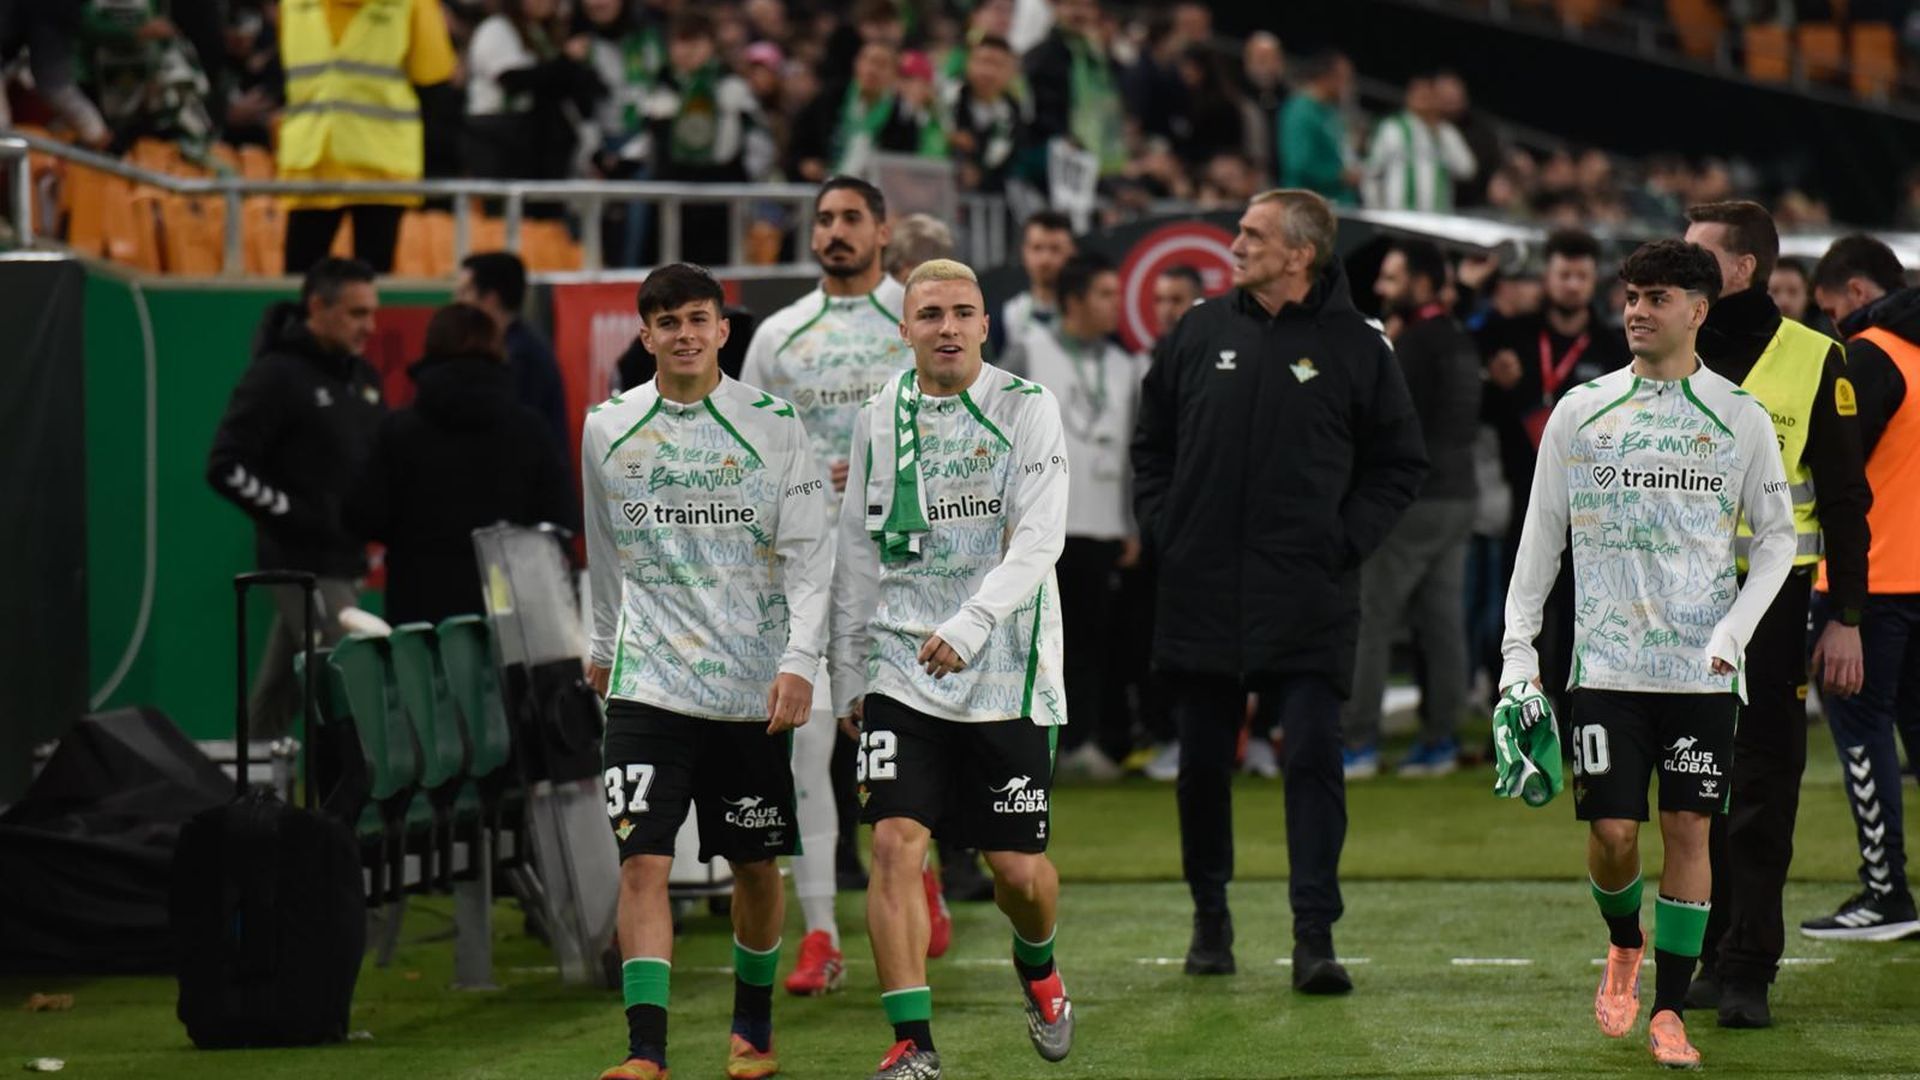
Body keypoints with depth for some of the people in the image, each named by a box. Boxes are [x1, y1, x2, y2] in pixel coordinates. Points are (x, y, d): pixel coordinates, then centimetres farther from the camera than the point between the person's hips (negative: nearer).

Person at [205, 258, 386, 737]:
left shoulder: (361, 377, 14)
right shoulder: (277, 375, -10)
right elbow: (227, 469, -13)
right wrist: (294, 515, -15)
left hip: (346, 561, 8)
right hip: (302, 560, -8)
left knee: (280, 693, 13)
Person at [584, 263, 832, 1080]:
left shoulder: (773, 425, -2)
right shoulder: (608, 429, 5)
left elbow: (809, 555, -4)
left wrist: (800, 660, -14)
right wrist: (604, 646, 28)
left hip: (755, 688, -1)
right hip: (648, 683, 1)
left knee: (756, 866, 10)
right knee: (641, 861, -12)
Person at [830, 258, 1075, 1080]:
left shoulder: (1027, 409, -4)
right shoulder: (879, 420, 8)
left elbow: (1039, 539, -13)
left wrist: (969, 625, -26)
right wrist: (847, 673, 14)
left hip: (1008, 671, -2)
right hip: (902, 668, 2)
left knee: (1018, 867, 2)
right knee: (896, 841, -14)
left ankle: (1037, 967, 36)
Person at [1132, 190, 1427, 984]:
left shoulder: (1355, 347, 0)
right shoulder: (1200, 334, 7)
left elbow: (1401, 464, 7)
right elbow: (1151, 443, 17)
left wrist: (1347, 539, -4)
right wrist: (1160, 530, 5)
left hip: (1306, 600, -3)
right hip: (1200, 591, 3)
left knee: (1314, 755, -9)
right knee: (1202, 763, 9)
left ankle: (1314, 934, -8)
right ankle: (1210, 916, 24)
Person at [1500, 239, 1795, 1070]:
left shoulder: (1739, 417, 2)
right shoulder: (1581, 413, 4)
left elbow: (1777, 535, 7)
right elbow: (1541, 535, 8)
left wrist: (1734, 631, -6)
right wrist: (1518, 651, 3)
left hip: (1704, 668, 0)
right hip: (1606, 662, 0)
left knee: (1689, 830, -1)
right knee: (1611, 829, -3)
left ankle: (1669, 1010, 7)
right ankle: (1624, 943, 28)